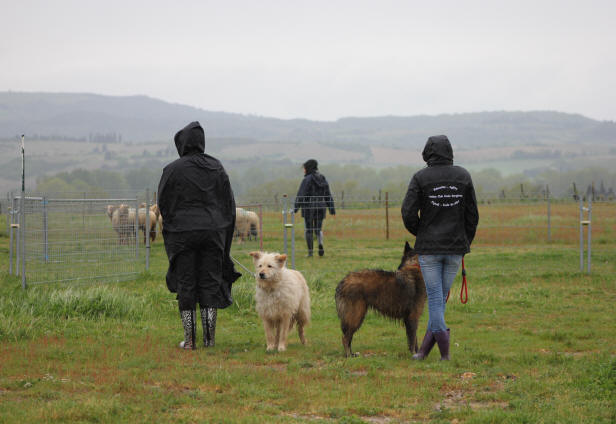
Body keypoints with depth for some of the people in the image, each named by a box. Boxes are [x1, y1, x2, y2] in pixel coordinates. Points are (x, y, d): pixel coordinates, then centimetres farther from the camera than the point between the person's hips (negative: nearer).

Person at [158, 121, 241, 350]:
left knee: (186, 286, 4)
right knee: (211, 284, 7)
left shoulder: (173, 170, -7)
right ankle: (210, 337, 5)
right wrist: (224, 233, 16)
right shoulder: (216, 168, 4)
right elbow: (229, 203, 7)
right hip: (213, 232, 3)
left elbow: (163, 204, -2)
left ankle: (189, 339, 4)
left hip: (182, 233, -3)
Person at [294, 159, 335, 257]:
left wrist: (295, 208, -13)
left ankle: (310, 252, 6)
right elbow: (328, 196, 10)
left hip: (308, 207, -5)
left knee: (308, 230, 6)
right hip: (320, 206, 5)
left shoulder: (307, 180, -10)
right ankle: (320, 243, -17)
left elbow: (300, 195, -15)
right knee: (318, 229, 12)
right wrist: (332, 209, 13)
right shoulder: (323, 179, 8)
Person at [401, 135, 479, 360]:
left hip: (429, 247, -3)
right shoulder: (463, 176, 3)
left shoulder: (421, 178, -6)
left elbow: (408, 213, -9)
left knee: (435, 297, 0)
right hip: (455, 248, 3)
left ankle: (445, 353, -9)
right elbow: (472, 215, 6)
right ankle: (424, 350, 11)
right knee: (441, 296, 10)